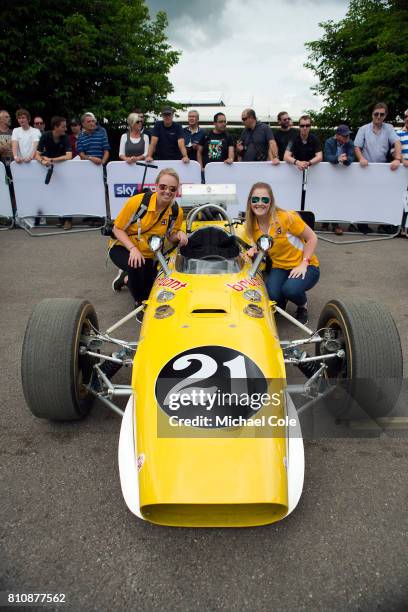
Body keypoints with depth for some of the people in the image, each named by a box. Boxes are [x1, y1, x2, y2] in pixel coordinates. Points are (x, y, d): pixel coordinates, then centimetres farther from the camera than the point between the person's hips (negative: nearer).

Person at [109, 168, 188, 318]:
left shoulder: (177, 212, -13)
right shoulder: (137, 201, -24)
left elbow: (170, 237, 4)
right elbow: (117, 229, -14)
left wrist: (179, 234, -19)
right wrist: (133, 248, -29)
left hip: (148, 255, 4)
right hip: (123, 248, -4)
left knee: (149, 293, -2)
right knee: (136, 267, -36)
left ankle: (126, 278, 30)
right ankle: (139, 303, -7)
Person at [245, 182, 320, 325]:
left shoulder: (286, 218, -19)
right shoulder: (251, 225, -3)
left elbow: (312, 238, -10)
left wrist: (303, 264, -19)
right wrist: (254, 249, -7)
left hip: (305, 267, -3)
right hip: (279, 267, 4)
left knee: (290, 289, -35)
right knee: (272, 296, -28)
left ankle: (303, 306, 2)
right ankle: (281, 302, 12)